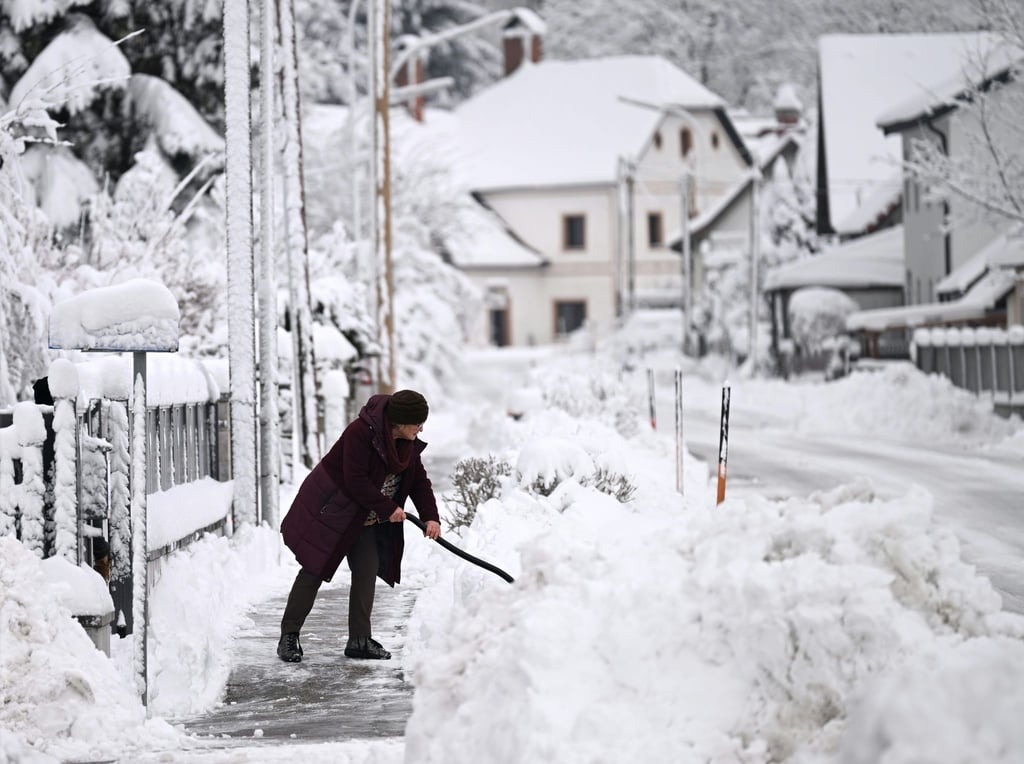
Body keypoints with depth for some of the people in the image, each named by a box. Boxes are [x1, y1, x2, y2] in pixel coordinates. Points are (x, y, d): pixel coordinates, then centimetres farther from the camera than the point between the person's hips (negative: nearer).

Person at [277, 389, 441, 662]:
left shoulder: (408, 444, -1)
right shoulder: (360, 432, -27)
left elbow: (419, 480, 5)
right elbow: (356, 481, -29)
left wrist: (430, 517, -7)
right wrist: (388, 508, -23)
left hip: (366, 520, 8)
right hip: (330, 510, -8)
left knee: (367, 572, 2)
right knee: (314, 570, -6)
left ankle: (359, 640, 9)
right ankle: (289, 636, 1)